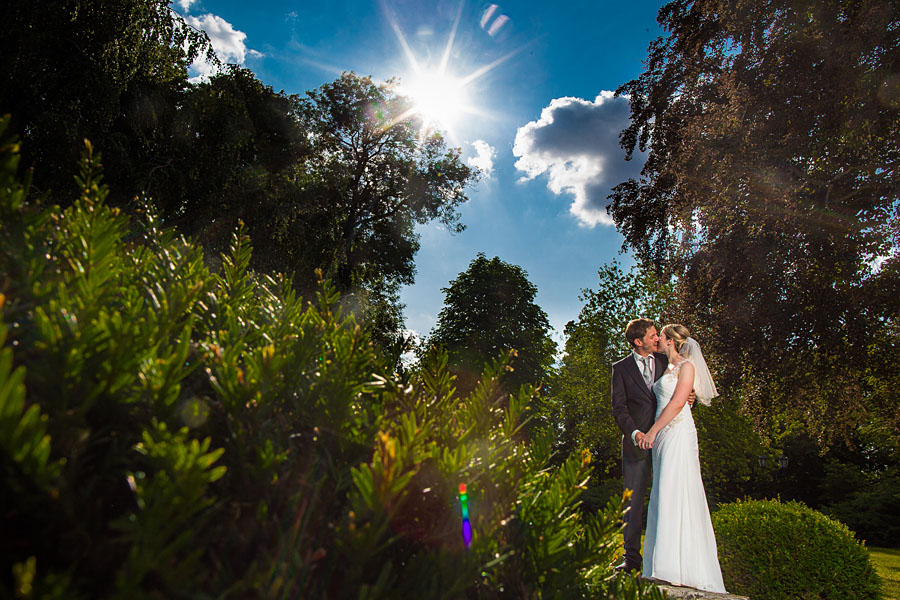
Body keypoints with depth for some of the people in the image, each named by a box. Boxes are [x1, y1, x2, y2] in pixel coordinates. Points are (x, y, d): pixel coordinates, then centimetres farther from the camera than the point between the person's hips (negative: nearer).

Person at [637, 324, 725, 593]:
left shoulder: (687, 366, -2)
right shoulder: (667, 368, 22)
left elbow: (678, 402, -12)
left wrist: (653, 431, -14)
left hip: (678, 432, -8)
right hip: (663, 435, 8)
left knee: (676, 493, -12)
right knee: (664, 495, 4)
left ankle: (682, 565, -11)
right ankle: (667, 564, 7)